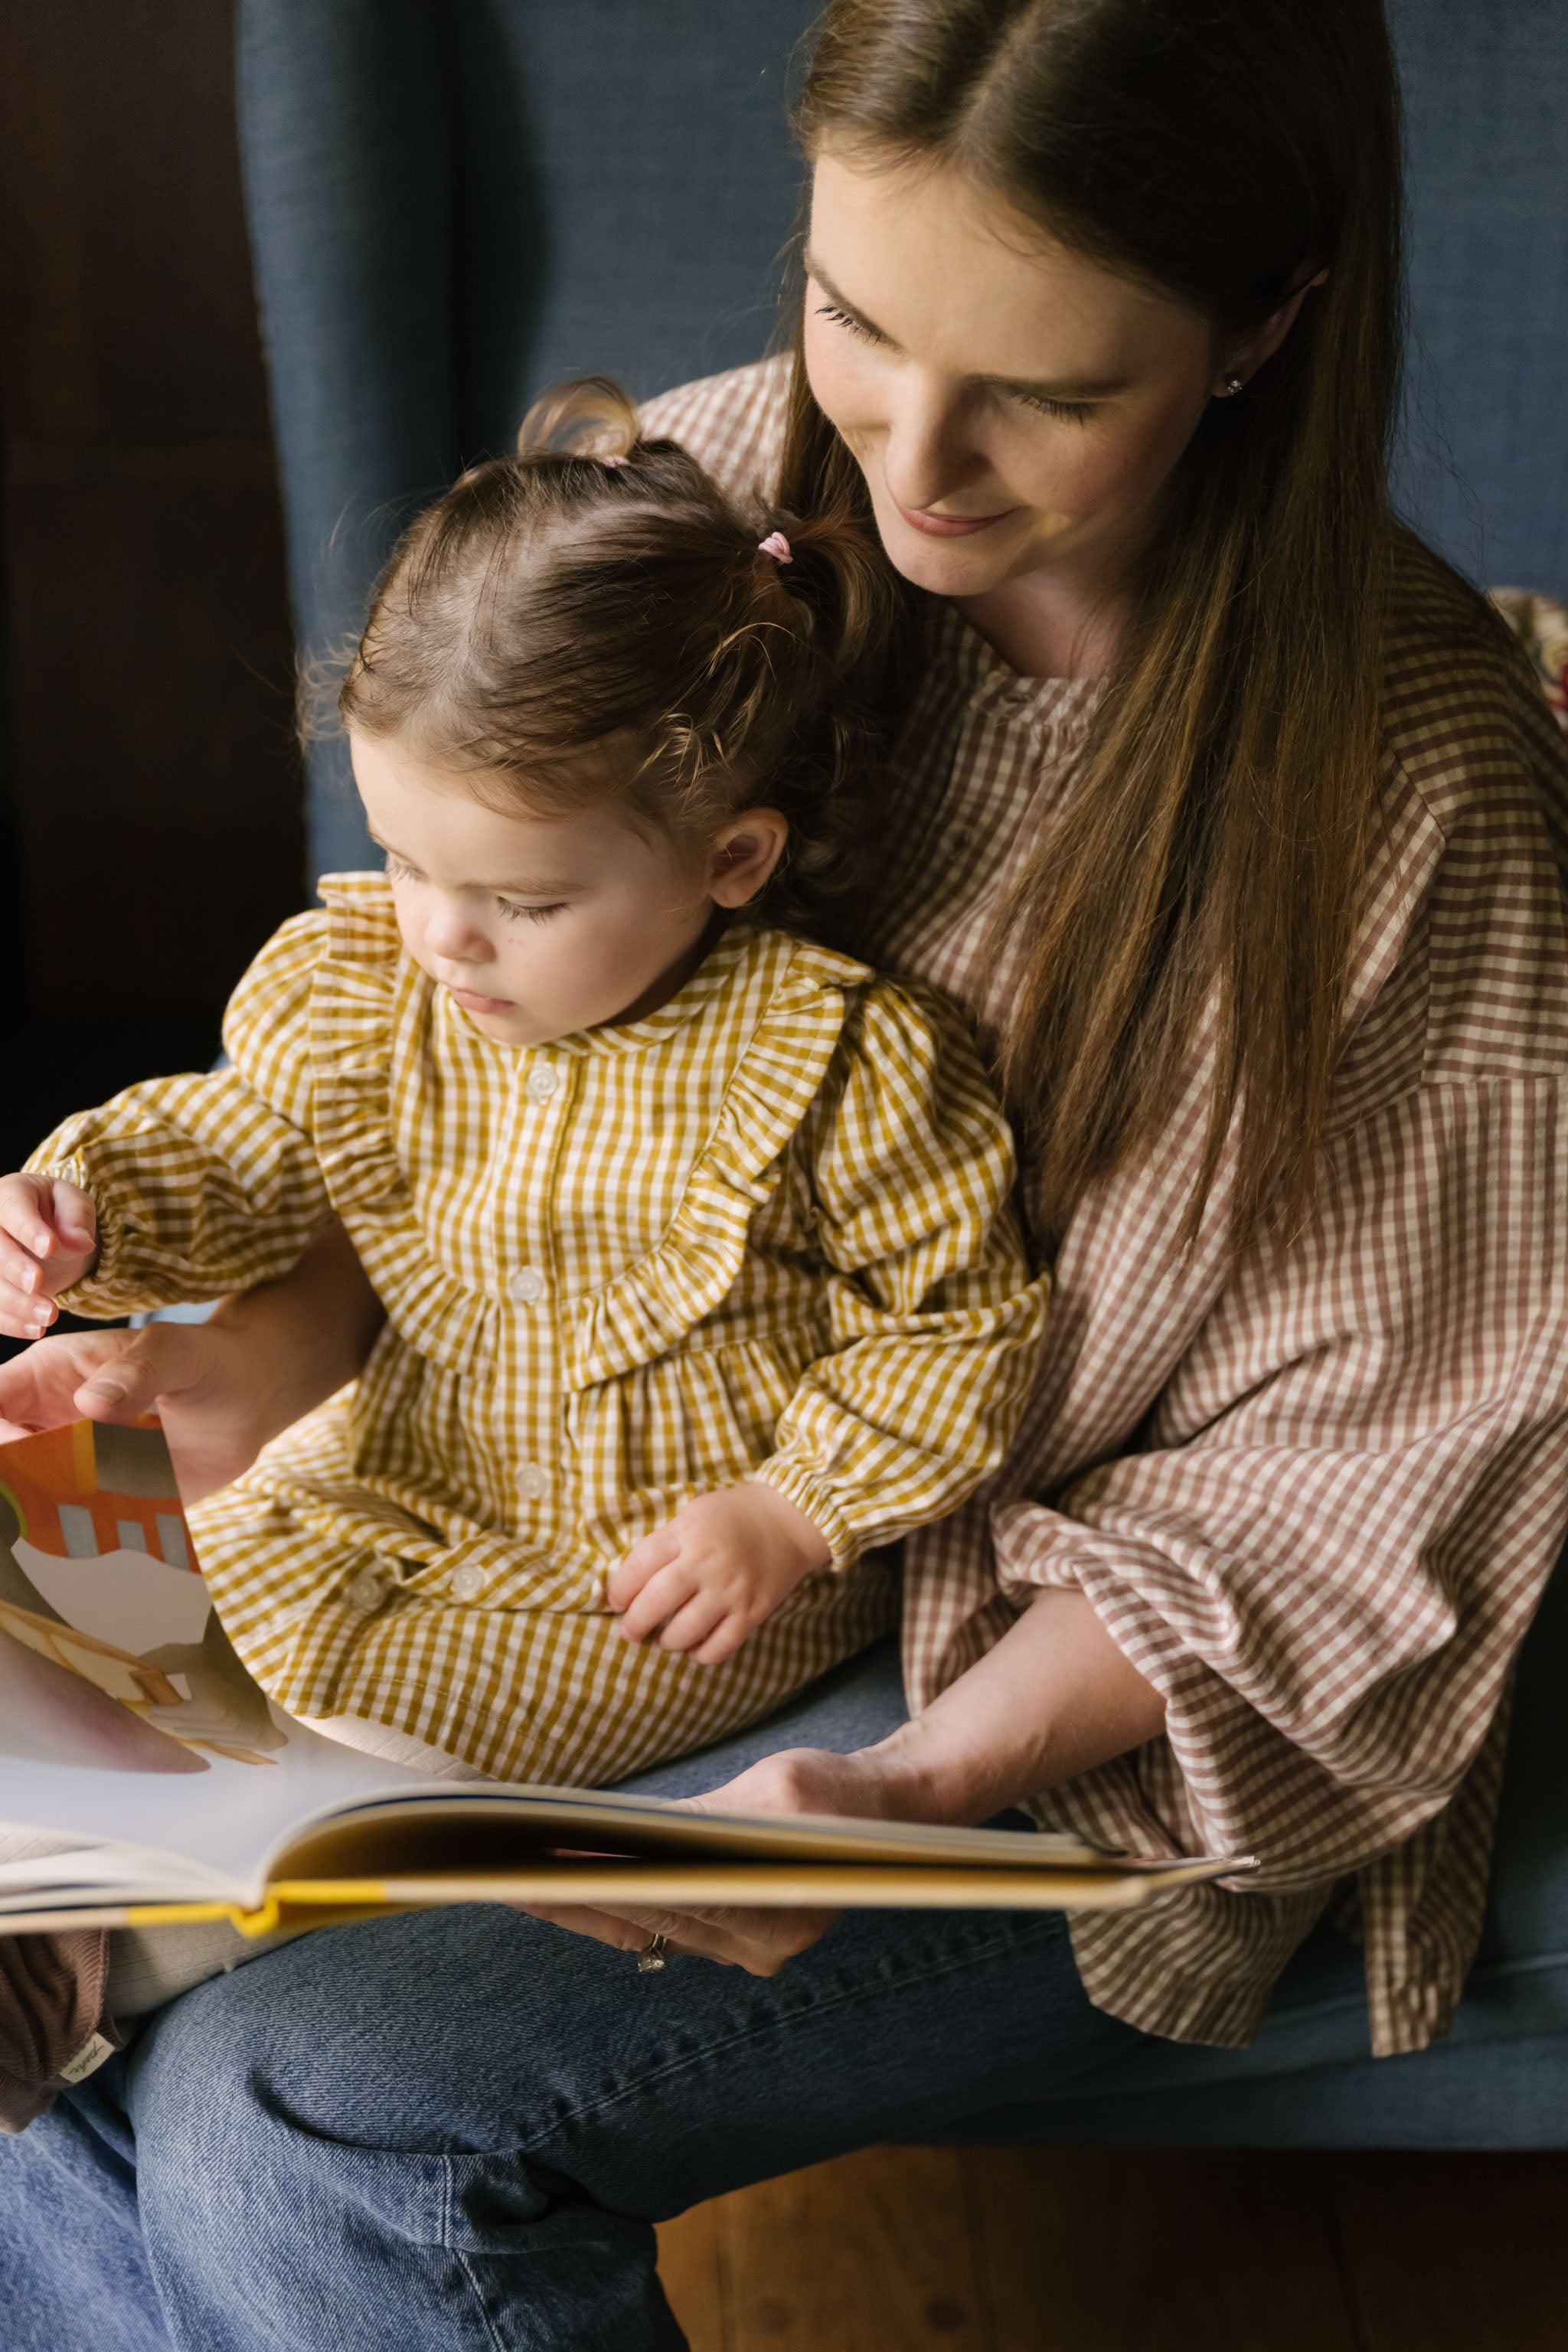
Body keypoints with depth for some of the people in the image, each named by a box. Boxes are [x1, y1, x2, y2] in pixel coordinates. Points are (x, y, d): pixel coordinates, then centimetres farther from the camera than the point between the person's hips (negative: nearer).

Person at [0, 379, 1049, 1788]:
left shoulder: (841, 1060, -22)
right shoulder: (370, 981, -8)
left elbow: (962, 1325, -12)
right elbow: (240, 1155, 6)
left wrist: (792, 1515, -19)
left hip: (721, 1559, -6)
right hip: (417, 1482, 6)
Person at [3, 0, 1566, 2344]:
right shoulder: (722, 485, -7)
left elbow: (1348, 1491, -13)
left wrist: (926, 1784, -25)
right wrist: (278, 1341, -12)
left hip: (1067, 1714, -5)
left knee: (297, 2120, -20)